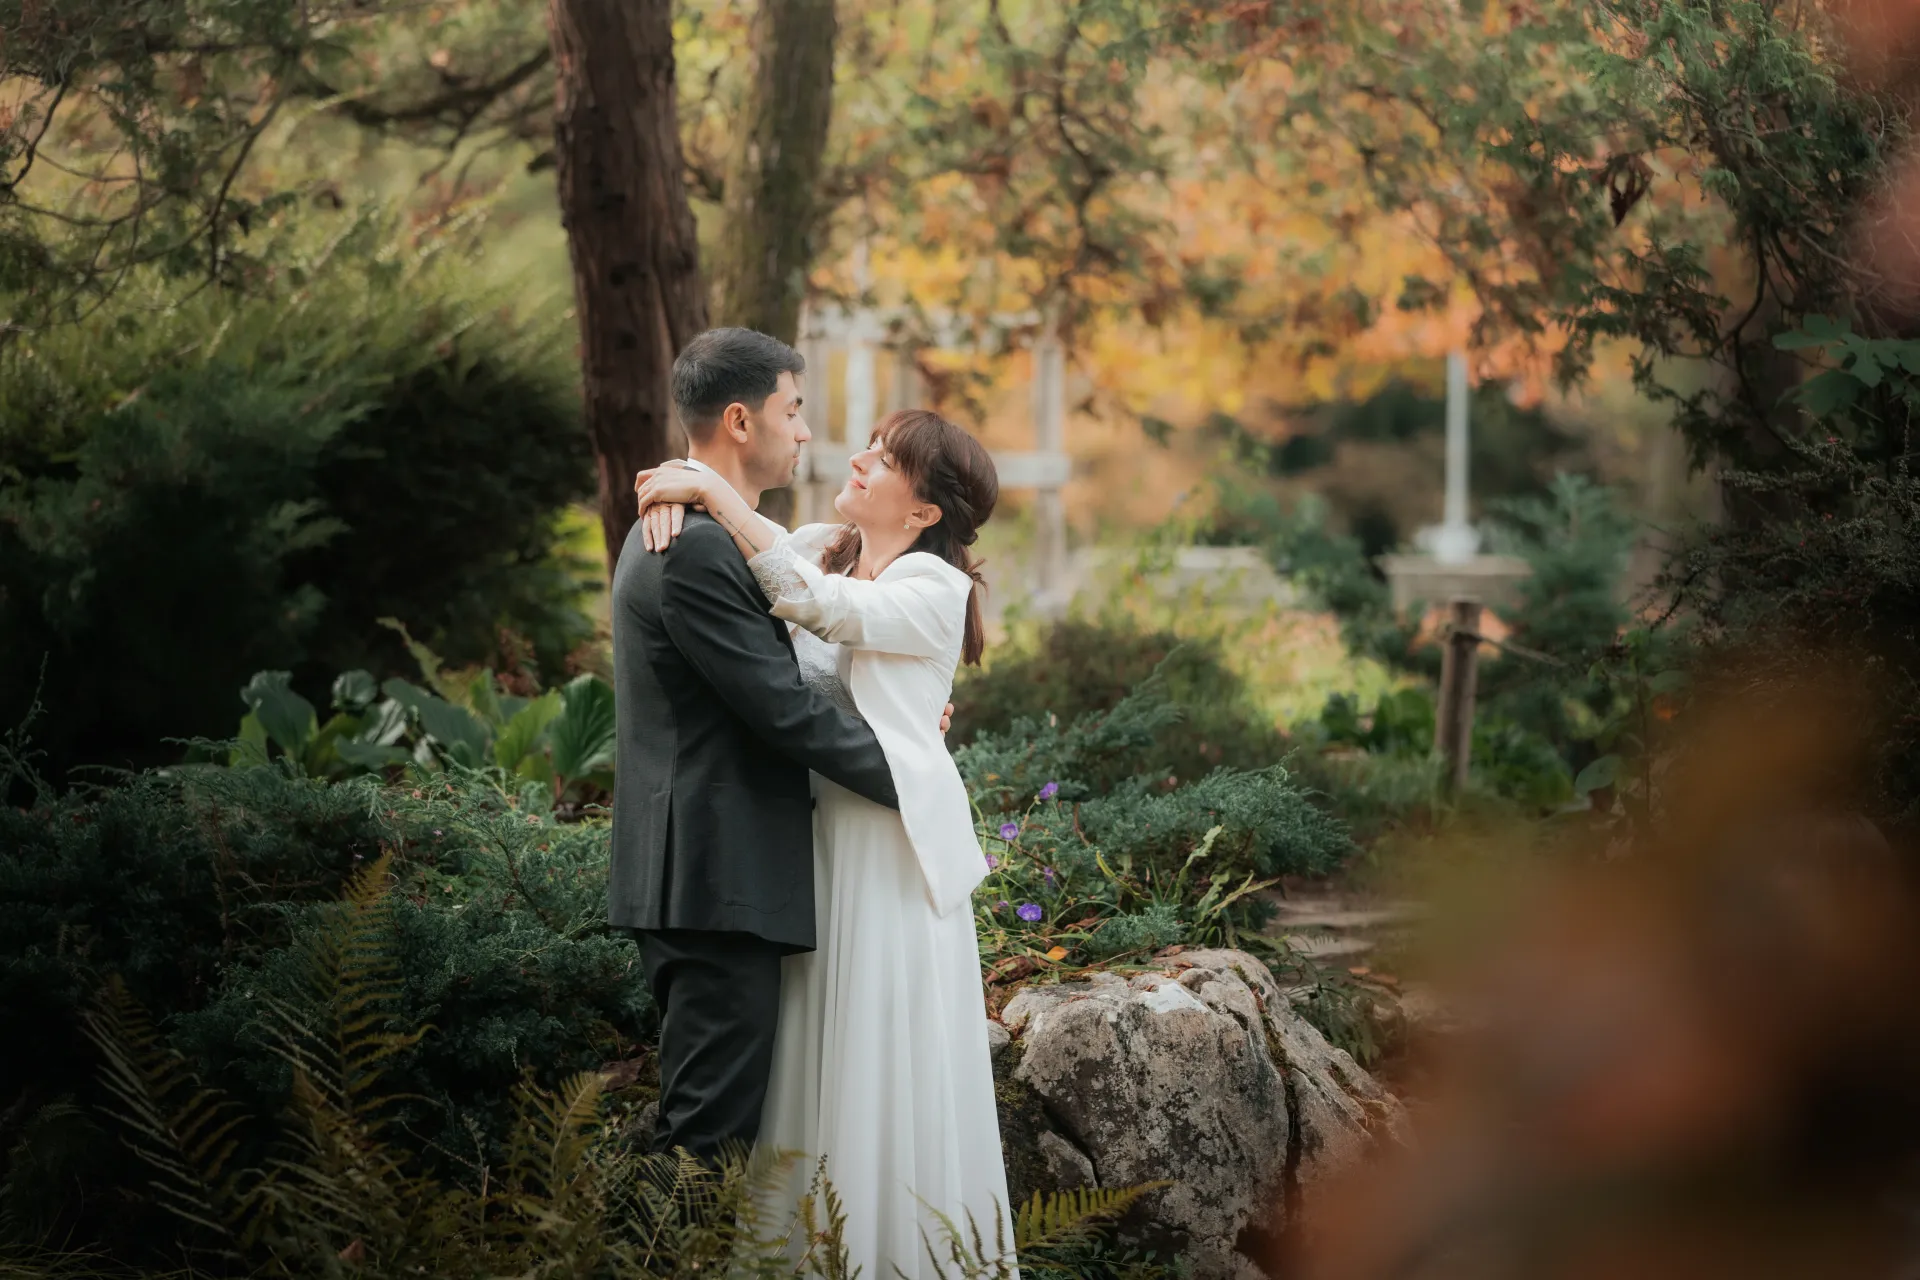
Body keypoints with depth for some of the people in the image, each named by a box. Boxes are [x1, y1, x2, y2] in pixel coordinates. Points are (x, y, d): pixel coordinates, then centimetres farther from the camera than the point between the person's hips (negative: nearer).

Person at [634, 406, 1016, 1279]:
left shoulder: (935, 589, -10)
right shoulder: (820, 548, 8)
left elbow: (821, 606, -26)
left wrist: (714, 493, -24)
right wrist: (672, 495, -10)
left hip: (894, 847, -6)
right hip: (817, 837, 6)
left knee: (892, 1062, 0)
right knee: (821, 1054, 10)